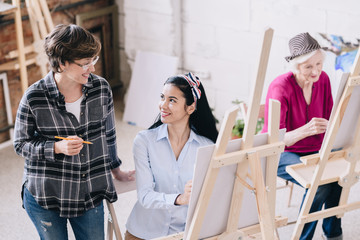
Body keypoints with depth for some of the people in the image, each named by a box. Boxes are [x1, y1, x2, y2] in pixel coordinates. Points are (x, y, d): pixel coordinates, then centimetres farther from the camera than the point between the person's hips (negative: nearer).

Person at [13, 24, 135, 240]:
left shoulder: (101, 88, -6)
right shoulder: (34, 98, -16)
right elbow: (21, 144, -6)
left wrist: (116, 170, 20)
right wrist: (57, 147, -22)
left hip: (90, 195, 3)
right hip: (44, 198, -2)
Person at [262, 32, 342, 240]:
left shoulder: (323, 79, -4)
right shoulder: (280, 87, -22)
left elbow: (329, 118, 7)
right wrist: (306, 130, -44)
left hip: (313, 150, 6)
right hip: (281, 154, -5)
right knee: (320, 184, -30)